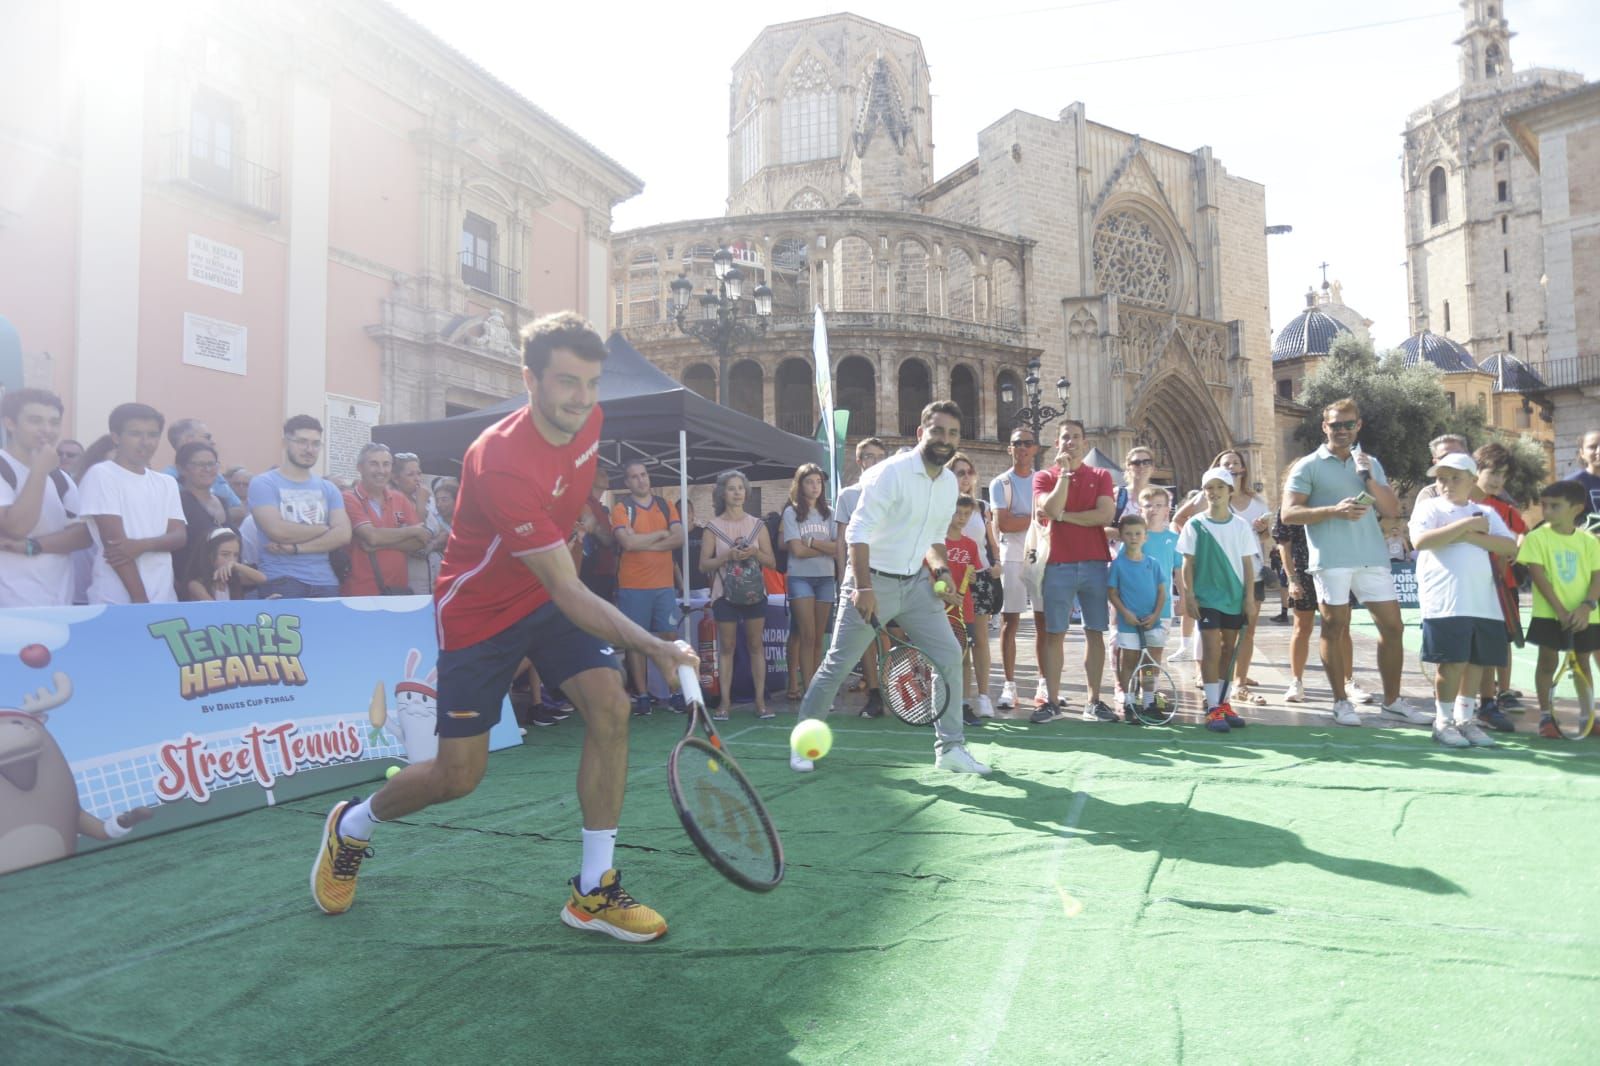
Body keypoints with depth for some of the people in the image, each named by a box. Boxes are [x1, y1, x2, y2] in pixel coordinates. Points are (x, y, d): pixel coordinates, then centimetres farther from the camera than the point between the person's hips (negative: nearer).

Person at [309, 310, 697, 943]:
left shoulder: (587, 417, -11)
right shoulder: (502, 466, -35)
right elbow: (570, 595, -37)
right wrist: (654, 648, -45)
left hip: (552, 594, 6)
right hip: (479, 612, -6)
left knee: (610, 708, -15)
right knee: (459, 776, 3)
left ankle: (593, 891, -1)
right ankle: (350, 828, 37)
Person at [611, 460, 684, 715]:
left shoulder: (666, 507, 10)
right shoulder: (621, 509, -1)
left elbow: (679, 539, -4)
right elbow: (628, 543, -16)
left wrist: (642, 543, -10)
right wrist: (661, 534, -6)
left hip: (664, 585, 3)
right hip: (633, 586, -3)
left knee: (668, 637, 4)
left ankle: (676, 692, 9)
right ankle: (642, 695, 7)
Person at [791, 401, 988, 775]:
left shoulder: (949, 482, 7)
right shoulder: (891, 472, -16)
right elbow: (858, 532, -20)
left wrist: (940, 571, 1)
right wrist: (863, 587, -27)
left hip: (915, 583, 7)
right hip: (873, 581, -6)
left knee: (949, 656, 1)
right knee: (837, 665, 0)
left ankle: (950, 747, 13)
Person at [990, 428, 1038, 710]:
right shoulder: (1000, 483, 3)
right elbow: (1002, 524, -9)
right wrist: (1036, 517, -5)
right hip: (1012, 557, -3)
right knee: (1009, 621, -3)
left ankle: (1045, 684, 13)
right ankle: (1009, 685, 2)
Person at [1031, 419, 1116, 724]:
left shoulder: (1101, 477, 9)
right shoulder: (1045, 477, 7)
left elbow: (1105, 516, -6)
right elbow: (1052, 509, -12)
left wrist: (1064, 515, -7)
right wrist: (1064, 473, -9)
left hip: (1095, 564, 1)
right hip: (1058, 565, -1)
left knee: (1095, 633, 4)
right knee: (1054, 634, 0)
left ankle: (1094, 701, 11)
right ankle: (1051, 700, 5)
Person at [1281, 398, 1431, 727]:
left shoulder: (1371, 463, 17)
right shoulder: (1308, 466, 3)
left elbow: (1392, 509, 12)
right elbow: (1289, 514, -5)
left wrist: (1370, 479, -3)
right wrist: (1333, 510, -16)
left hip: (1373, 557, 5)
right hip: (1331, 559, -4)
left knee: (1392, 626, 5)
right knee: (1334, 627, 0)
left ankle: (1392, 701, 18)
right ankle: (1341, 702, 11)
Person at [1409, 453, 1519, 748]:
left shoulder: (1486, 513, 16)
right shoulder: (1429, 507, 4)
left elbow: (1510, 547, 2)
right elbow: (1420, 540, -15)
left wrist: (1471, 536, -10)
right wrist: (1466, 524, -12)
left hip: (1483, 601, 5)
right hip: (1445, 600, -5)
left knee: (1477, 662, 8)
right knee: (1453, 662, -7)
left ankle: (1465, 719, 19)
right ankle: (1443, 722, 6)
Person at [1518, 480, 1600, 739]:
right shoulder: (1537, 537, -5)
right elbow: (1538, 575, -10)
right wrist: (1560, 610, -17)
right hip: (1549, 613, -3)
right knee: (1548, 662, 1)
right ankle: (1545, 716, 10)